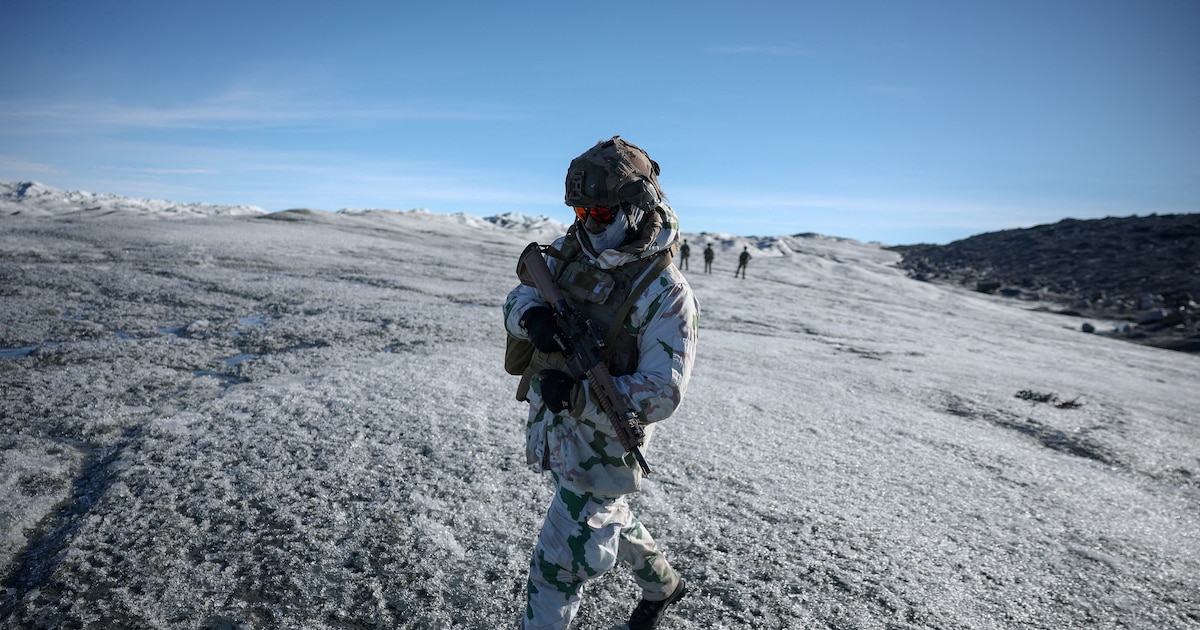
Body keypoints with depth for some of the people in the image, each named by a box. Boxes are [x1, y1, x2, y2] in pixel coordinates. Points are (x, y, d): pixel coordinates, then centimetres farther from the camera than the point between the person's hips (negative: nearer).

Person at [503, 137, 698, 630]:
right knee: (609, 519, 29)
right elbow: (517, 300, 1)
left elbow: (662, 394, -25)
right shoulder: (569, 251, -4)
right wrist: (531, 315, -24)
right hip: (551, 431, 8)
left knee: (555, 570, 3)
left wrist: (581, 394, -37)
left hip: (600, 447, -8)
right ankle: (662, 585, 56)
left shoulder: (666, 294, -23)